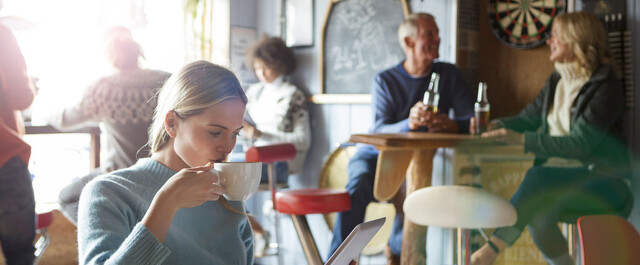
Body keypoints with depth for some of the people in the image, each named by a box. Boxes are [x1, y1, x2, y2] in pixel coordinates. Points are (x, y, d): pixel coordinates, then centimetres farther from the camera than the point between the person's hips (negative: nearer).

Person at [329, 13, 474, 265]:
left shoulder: (449, 75, 4)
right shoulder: (384, 81, -1)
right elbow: (380, 130, -14)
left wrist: (452, 125, -28)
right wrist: (408, 124, -36)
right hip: (377, 153, -1)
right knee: (358, 187, -32)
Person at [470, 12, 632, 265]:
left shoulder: (606, 86, -12)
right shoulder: (556, 81, 14)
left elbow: (581, 144, -21)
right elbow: (528, 118, 14)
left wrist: (521, 139, -25)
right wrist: (495, 125, -8)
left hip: (602, 181, -6)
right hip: (561, 173, 6)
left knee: (538, 178, -33)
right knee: (538, 211, -28)